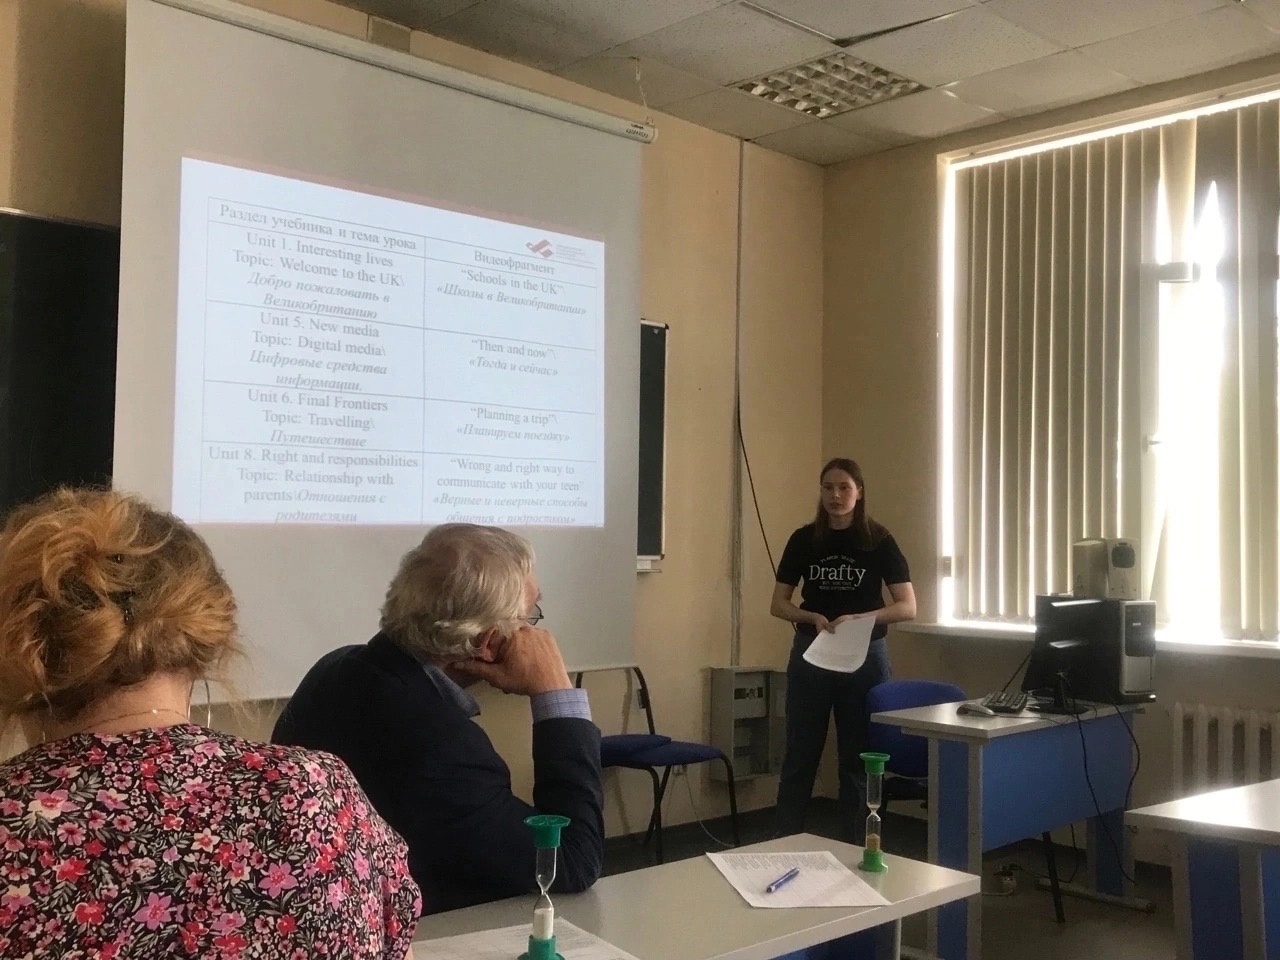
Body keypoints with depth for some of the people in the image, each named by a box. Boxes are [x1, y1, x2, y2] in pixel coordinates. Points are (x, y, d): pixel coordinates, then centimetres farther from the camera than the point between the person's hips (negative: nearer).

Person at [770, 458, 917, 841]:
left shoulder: (879, 541, -4)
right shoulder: (804, 539, 1)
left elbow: (908, 607, -8)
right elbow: (778, 604, 3)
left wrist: (859, 619, -22)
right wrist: (813, 617, -16)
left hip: (864, 658, -1)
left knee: (857, 757, 8)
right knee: (800, 756, 5)